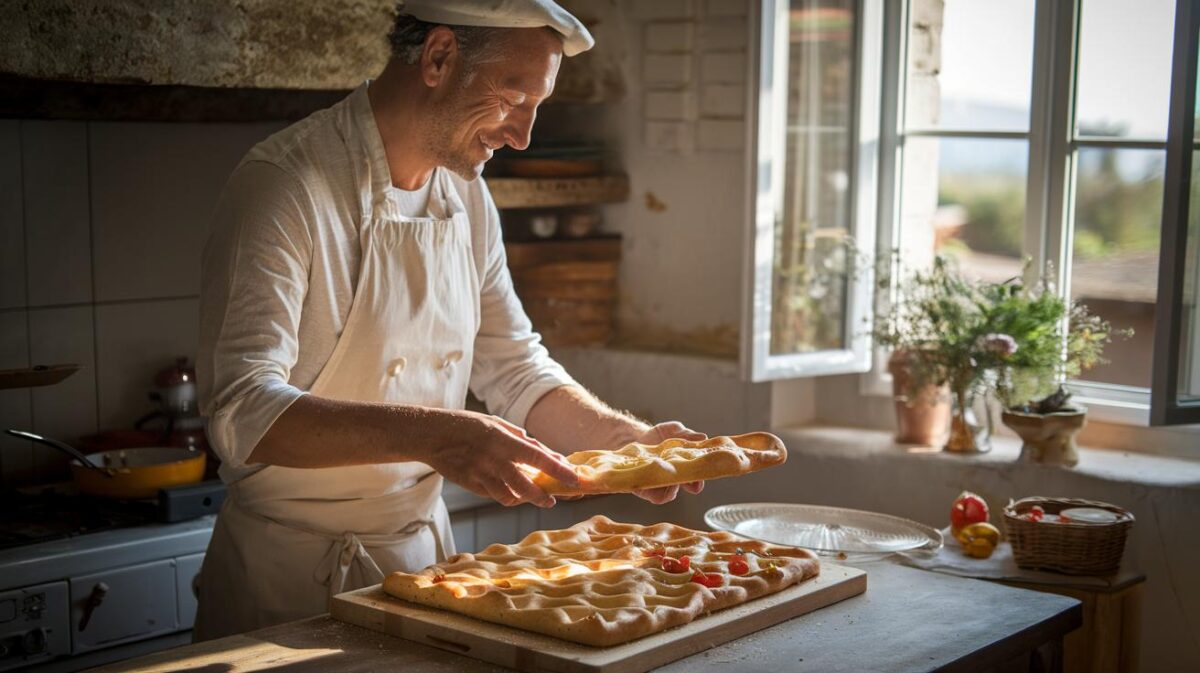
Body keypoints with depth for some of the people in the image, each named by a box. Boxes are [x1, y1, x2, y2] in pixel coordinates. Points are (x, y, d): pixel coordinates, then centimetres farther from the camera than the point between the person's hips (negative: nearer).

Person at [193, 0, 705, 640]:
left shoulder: (466, 197, 4)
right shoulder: (283, 185, -19)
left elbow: (513, 369, 12)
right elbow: (241, 412, -28)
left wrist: (627, 440, -4)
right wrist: (428, 434, -40)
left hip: (423, 552, 7)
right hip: (292, 574, -6)